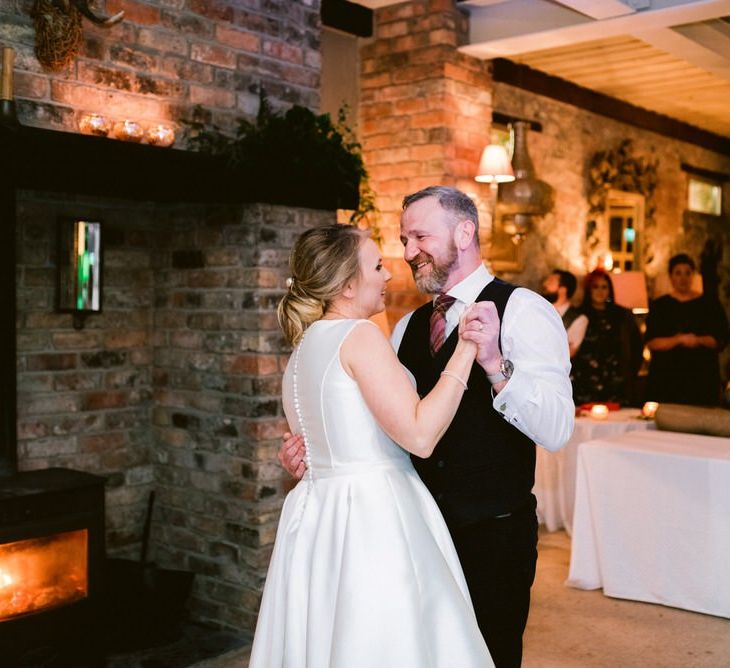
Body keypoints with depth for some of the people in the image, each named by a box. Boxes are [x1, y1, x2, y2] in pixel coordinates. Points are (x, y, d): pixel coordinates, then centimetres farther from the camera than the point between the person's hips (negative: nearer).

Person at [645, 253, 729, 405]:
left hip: (702, 377, 0)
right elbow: (651, 342, -1)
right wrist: (679, 339, -16)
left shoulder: (710, 304, 10)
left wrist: (698, 340, -15)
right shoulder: (659, 306, 9)